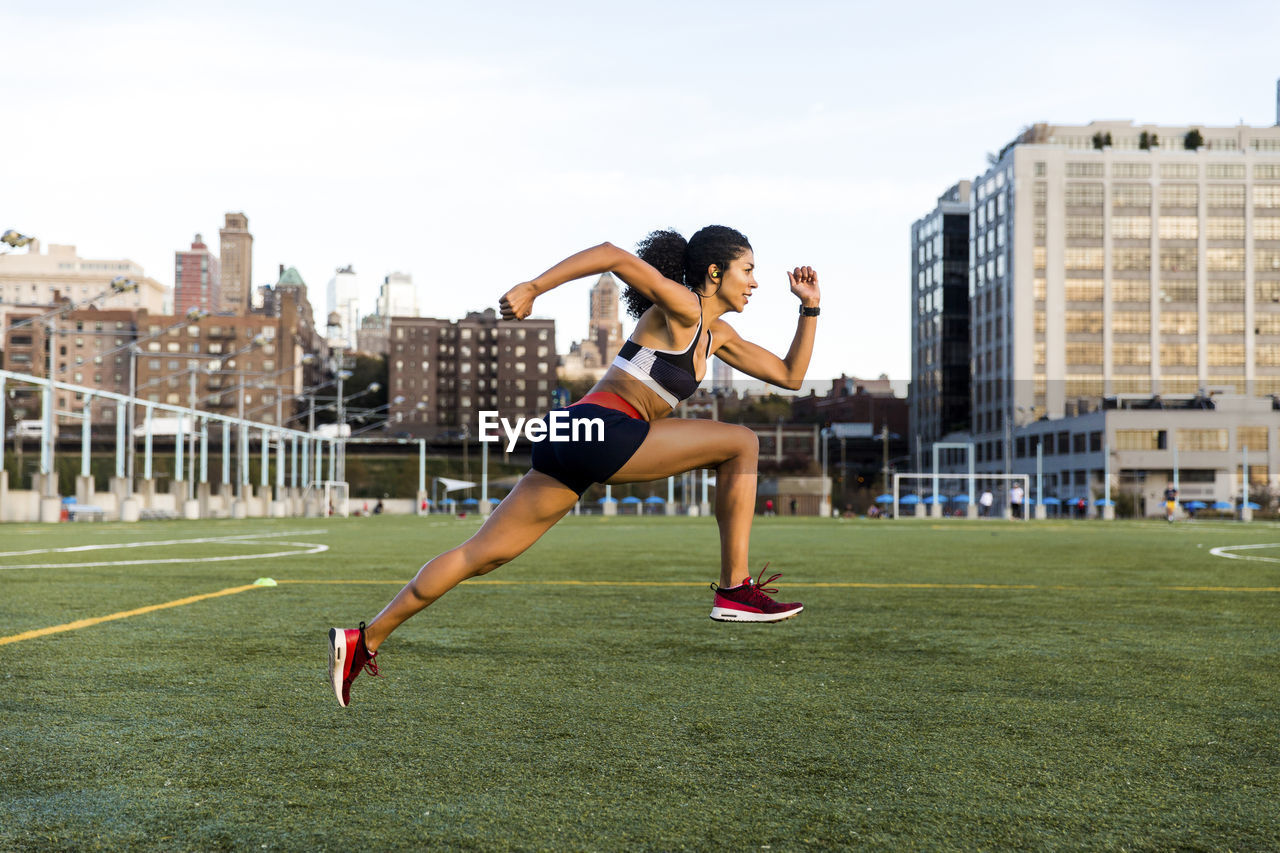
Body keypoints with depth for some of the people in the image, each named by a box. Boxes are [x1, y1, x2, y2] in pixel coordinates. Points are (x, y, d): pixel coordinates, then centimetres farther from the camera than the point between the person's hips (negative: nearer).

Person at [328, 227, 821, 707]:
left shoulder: (716, 335, 23)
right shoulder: (681, 307, -5)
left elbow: (790, 375, 26)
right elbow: (613, 256, -14)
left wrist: (810, 308, 19)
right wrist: (532, 289, -20)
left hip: (574, 441, 9)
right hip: (601, 431, -9)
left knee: (483, 555, 6)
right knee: (741, 444, -4)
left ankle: (365, 640, 7)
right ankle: (735, 589, -2)